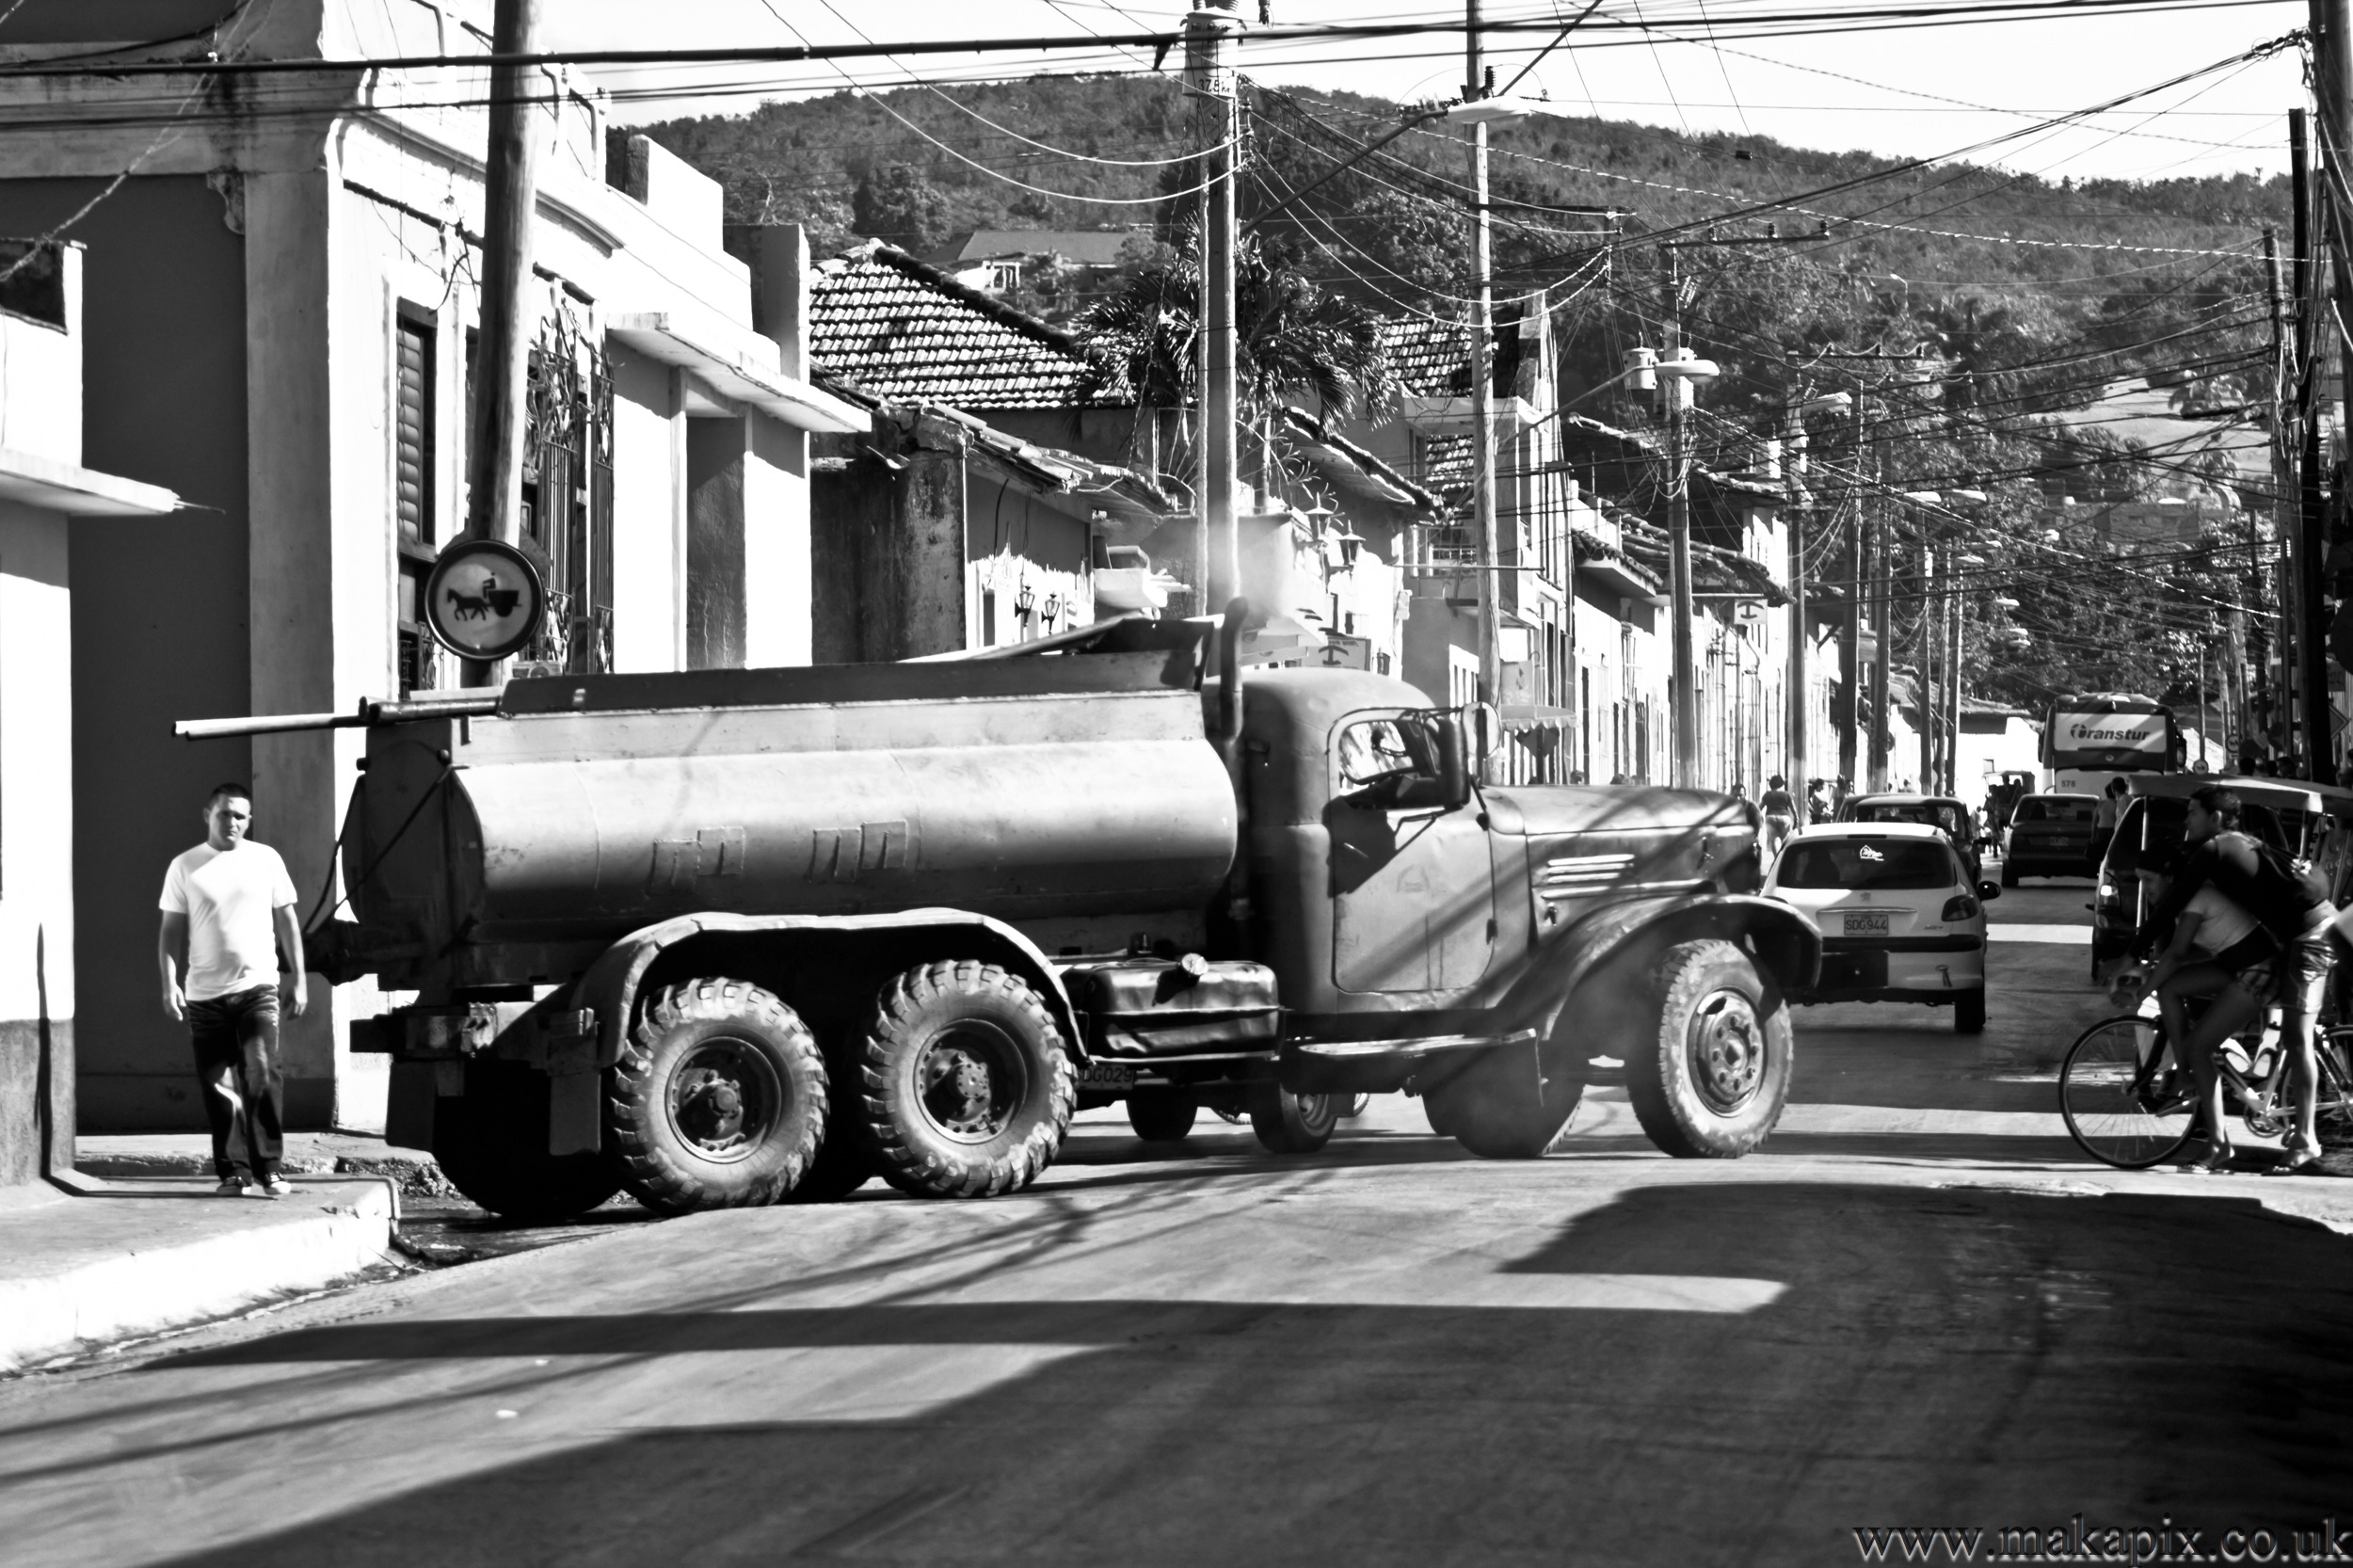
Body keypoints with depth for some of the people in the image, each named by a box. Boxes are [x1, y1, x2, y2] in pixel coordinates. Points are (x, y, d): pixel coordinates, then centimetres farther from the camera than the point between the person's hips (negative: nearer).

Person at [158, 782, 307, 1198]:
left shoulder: (266, 859, 7)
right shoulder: (185, 867, 6)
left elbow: (287, 921, 12)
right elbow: (171, 930, 7)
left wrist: (298, 978, 8)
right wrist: (169, 983, -4)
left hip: (257, 988, -1)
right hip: (204, 995, 1)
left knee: (262, 1076, -14)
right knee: (218, 1088, 1)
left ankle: (268, 1170, -8)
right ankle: (234, 1172, 9)